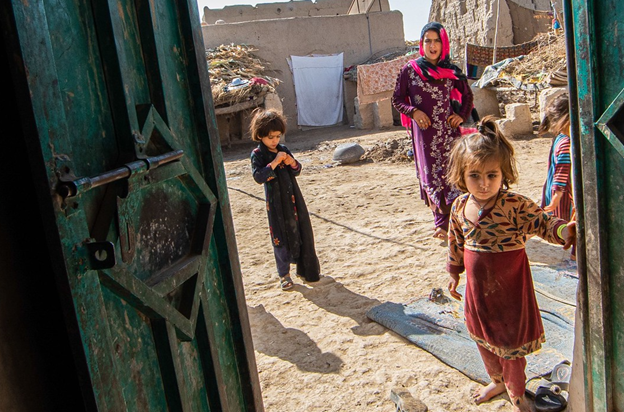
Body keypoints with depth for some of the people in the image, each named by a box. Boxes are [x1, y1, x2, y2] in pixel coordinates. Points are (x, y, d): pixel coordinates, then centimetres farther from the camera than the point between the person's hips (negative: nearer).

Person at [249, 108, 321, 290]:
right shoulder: (257, 154, -8)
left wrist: (293, 163, -11)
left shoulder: (284, 150, 7)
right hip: (276, 202, -5)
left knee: (302, 232, 10)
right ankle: (284, 274, 17)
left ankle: (306, 268, 26)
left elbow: (297, 171, 11)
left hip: (293, 198, 5)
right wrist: (274, 163, -26)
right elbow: (258, 177, -19)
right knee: (281, 238, 3)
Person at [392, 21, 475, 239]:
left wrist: (462, 115, 3)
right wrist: (413, 111, -13)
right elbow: (397, 99, 4)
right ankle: (442, 221, 10)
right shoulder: (410, 69, 0)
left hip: (448, 130, 2)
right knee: (431, 174, 1)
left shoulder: (451, 71, 7)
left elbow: (467, 95, 19)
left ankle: (446, 221, 5)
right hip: (425, 132, -2)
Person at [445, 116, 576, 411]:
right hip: (478, 287, 5)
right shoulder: (459, 207, -7)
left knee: (511, 341, 9)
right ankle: (497, 381, 49)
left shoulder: (515, 204, -22)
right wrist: (454, 272, 17)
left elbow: (542, 222, -17)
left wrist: (562, 230, -39)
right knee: (483, 337, 22)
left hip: (509, 287, -5)